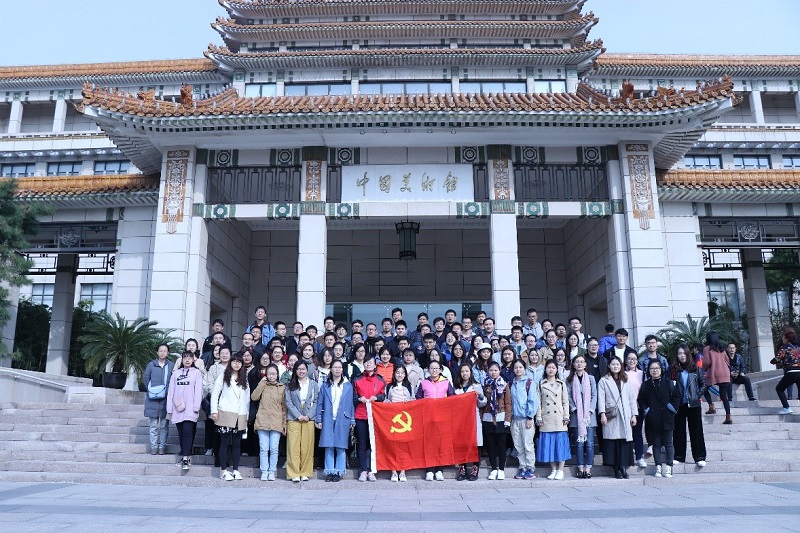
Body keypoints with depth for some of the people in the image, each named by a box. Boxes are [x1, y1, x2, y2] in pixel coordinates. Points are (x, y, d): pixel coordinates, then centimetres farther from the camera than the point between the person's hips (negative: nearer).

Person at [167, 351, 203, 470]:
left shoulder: (197, 372, 6)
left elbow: (198, 390, -1)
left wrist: (196, 407, -9)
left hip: (190, 409, -4)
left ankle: (185, 458, -14)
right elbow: (171, 391, 12)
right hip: (178, 408, 4)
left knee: (187, 432, -12)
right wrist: (169, 408, 5)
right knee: (181, 433, 6)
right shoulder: (176, 373, 15)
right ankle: (185, 457, 13)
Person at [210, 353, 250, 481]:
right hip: (226, 415, -3)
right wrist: (214, 411, -8)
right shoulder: (223, 377, 5)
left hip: (240, 416, 3)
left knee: (237, 443, 5)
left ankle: (236, 470, 10)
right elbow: (215, 394, 1)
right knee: (225, 442, -2)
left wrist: (247, 414, 9)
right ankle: (224, 470, 4)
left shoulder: (244, 380, 16)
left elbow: (247, 398, 15)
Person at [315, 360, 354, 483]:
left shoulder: (348, 385, 8)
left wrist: (352, 420, 4)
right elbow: (320, 403, 9)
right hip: (328, 420, 1)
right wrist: (319, 419, 2)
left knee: (341, 447, -1)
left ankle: (339, 472, 7)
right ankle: (329, 471, 8)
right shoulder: (325, 385, 9)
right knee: (328, 447, 1)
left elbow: (351, 404, 8)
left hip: (342, 420, -1)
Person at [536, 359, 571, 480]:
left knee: (560, 443, -2)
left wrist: (566, 417, -2)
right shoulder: (541, 384, 7)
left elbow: (565, 402, 7)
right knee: (548, 444, 1)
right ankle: (553, 470, 12)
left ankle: (560, 470, 7)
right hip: (546, 419, 0)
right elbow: (539, 402, 5)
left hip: (559, 419, 0)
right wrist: (539, 418, -1)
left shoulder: (562, 384, 9)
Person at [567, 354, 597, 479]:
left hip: (589, 415, 0)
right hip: (576, 416, 0)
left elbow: (594, 396, 4)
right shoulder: (570, 380, 6)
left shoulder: (591, 378, 8)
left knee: (589, 443, -4)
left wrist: (589, 411, -6)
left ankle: (588, 468, 1)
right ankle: (580, 468, 4)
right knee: (579, 442, -2)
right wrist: (575, 410, -10)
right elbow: (568, 397, 2)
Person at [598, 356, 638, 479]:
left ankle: (623, 467, 1)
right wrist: (602, 413, -10)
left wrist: (634, 415, 6)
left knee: (625, 441, -4)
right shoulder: (603, 381, 6)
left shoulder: (627, 380, 15)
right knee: (613, 441, -6)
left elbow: (632, 398, 13)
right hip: (611, 416, -2)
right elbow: (601, 398, 0)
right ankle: (617, 469, -1)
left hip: (625, 416, 2)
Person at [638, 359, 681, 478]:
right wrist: (646, 410, -2)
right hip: (652, 420, 1)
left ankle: (668, 467, 7)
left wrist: (673, 408, -2)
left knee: (668, 443, 1)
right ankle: (658, 467, 10)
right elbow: (641, 400, 10)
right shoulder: (645, 385, 6)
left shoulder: (668, 383, 4)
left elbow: (676, 397, 6)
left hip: (667, 419, -1)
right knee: (656, 444, 5)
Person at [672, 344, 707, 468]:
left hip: (693, 404, 0)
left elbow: (703, 382, 7)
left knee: (696, 431, 4)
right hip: (679, 405, 0)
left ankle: (699, 457, 10)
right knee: (679, 431, 7)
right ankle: (679, 456, 15)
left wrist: (698, 395, -1)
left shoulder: (695, 368, 2)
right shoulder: (674, 370, 0)